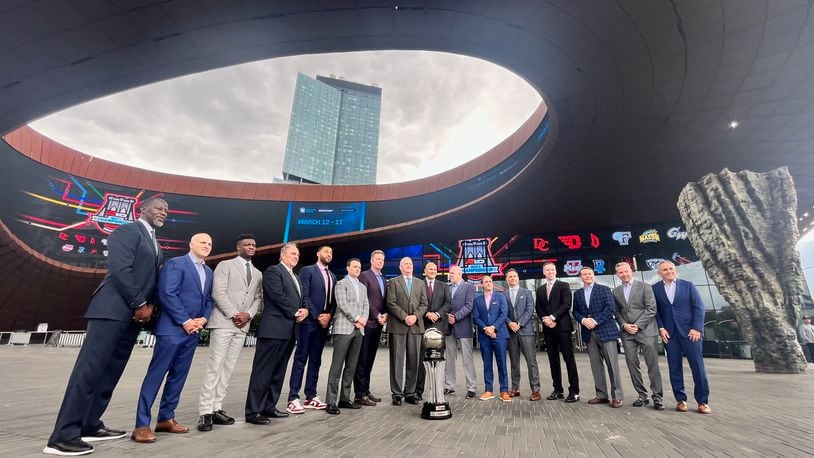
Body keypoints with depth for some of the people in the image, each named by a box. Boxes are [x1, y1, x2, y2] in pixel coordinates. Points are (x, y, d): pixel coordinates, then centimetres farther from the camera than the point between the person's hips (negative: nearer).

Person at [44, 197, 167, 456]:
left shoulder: (155, 244, 21)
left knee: (110, 374, 11)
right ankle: (63, 436, -2)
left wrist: (150, 305, 2)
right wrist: (139, 304, -14)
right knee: (90, 369, -8)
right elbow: (120, 268, -16)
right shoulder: (128, 231, -5)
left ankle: (89, 426, 19)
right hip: (113, 310, -8)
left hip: (135, 315, 9)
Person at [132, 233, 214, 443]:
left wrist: (204, 319, -2)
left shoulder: (208, 271, 16)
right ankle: (142, 425, 5)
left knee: (178, 376, 12)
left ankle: (166, 419, 22)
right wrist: (185, 321, -15)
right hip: (172, 328, -7)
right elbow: (167, 294, -15)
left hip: (193, 330, 7)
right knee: (156, 375, -3)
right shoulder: (175, 264, -6)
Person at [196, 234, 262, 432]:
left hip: (243, 325, 5)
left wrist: (248, 314, -6)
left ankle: (216, 408, 13)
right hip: (223, 322, -5)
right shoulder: (225, 265, 1)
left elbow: (258, 298, 12)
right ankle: (205, 411, 0)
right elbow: (218, 292, -8)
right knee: (214, 366, -6)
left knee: (228, 368, 7)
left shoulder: (258, 274, 17)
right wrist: (233, 315, -14)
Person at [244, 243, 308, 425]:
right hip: (274, 328, -9)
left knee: (278, 372, 13)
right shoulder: (273, 271, -5)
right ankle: (253, 412, 5)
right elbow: (278, 296, -17)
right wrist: (296, 312, -11)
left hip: (289, 331, 9)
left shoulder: (294, 277, 23)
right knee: (263, 371, -3)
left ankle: (269, 407, 22)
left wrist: (304, 310, -1)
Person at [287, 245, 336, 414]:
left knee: (315, 360, 9)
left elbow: (334, 300, 13)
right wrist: (317, 316, -14)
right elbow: (304, 296, -10)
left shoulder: (333, 277, 17)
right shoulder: (307, 270, -2)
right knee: (301, 359, -3)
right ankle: (293, 399, 2)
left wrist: (329, 315, -5)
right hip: (309, 321, -6)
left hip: (324, 322, 6)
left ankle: (310, 397, 16)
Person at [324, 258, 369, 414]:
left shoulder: (363, 287, 21)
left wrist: (363, 319, -4)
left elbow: (366, 305, 13)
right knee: (337, 365, -5)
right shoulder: (341, 283, 1)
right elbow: (342, 304, -10)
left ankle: (345, 398, 16)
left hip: (358, 330, 6)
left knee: (351, 366, 8)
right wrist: (357, 319, -10)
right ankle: (331, 401, 0)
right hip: (343, 328, -6)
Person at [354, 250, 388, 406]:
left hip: (378, 323, 7)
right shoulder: (364, 275, -5)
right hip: (367, 322, -7)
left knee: (370, 359, 12)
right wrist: (377, 315, -12)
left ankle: (366, 390, 19)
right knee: (362, 360, -2)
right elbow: (364, 298, -12)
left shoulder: (384, 279, 18)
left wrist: (385, 315, -1)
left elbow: (385, 300, 17)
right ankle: (360, 394, 4)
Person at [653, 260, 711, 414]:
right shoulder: (655, 289, 4)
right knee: (675, 367, 4)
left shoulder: (688, 285, 4)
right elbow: (655, 310, 4)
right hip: (669, 333, 1)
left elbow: (699, 307, 0)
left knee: (698, 366, 0)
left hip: (690, 331, 0)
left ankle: (703, 401, 11)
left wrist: (696, 328, -9)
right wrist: (661, 328, -6)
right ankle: (681, 400, 12)